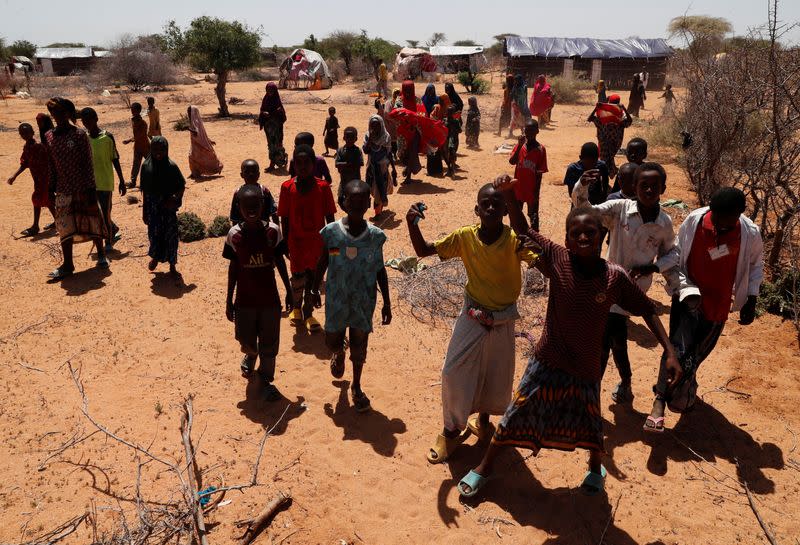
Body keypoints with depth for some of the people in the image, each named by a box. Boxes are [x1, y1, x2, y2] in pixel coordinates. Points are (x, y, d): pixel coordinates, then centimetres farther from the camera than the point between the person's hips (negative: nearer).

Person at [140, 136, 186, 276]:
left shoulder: (171, 167, -11)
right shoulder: (146, 166, -3)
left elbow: (182, 186, -4)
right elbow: (145, 190, 4)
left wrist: (175, 199, -22)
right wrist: (144, 211, 7)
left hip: (168, 206, -2)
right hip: (152, 207, 2)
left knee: (170, 235, 5)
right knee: (153, 233, 12)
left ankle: (172, 264, 21)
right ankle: (155, 257, 39)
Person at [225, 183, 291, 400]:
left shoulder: (273, 230, -10)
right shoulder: (234, 234, -10)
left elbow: (279, 261, 2)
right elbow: (233, 267, -1)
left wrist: (289, 290, 8)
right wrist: (229, 300, 3)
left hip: (270, 299, 0)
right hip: (245, 300, 0)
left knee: (269, 343, 7)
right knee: (246, 340, 15)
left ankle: (267, 379, 30)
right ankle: (250, 355, 51)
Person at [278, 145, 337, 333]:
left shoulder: (323, 187, -8)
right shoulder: (287, 187, -7)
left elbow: (329, 217, -2)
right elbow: (284, 219, -2)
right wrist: (285, 243, -1)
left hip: (317, 241, 0)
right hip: (296, 242, 0)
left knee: (313, 277, 9)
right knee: (297, 276, 10)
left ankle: (308, 313, 27)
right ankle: (296, 308, 36)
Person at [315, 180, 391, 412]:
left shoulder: (376, 236, -11)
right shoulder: (331, 232, -12)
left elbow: (380, 270, -1)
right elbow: (322, 263, 2)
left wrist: (387, 303, 1)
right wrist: (315, 290, 10)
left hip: (364, 303, 0)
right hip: (336, 301, 0)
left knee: (359, 347, 11)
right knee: (333, 342, 15)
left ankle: (356, 387, 36)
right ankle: (339, 355, 54)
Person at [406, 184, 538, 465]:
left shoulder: (515, 239, -18)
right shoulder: (465, 237, -12)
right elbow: (424, 250, -8)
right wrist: (412, 224, -24)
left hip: (503, 320, 0)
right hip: (471, 317, 1)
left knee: (497, 377, 14)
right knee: (453, 373, -1)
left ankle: (483, 418, 44)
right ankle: (452, 430, 21)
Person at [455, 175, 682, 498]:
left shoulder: (615, 277, -14)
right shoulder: (557, 259, -14)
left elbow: (647, 310, -3)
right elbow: (523, 231, -8)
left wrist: (669, 352, -7)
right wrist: (508, 194, -21)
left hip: (585, 368, 1)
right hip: (547, 362, 0)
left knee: (589, 424, 19)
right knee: (516, 416, 8)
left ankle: (596, 468, 54)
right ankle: (484, 469, 30)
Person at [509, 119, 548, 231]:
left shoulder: (540, 149, -9)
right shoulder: (519, 145, 0)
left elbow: (540, 172, -8)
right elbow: (512, 161, -14)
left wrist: (536, 191, -10)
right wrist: (520, 145, -22)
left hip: (532, 188, -3)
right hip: (518, 187, 3)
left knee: (533, 214, 6)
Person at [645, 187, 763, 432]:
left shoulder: (750, 234, -14)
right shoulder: (694, 221, -18)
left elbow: (755, 265, 5)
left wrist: (751, 301, 3)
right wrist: (685, 287, -17)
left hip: (719, 303, 2)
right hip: (689, 297, -2)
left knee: (698, 353, 14)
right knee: (679, 350, -16)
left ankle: (684, 388, 41)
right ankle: (660, 400, -8)